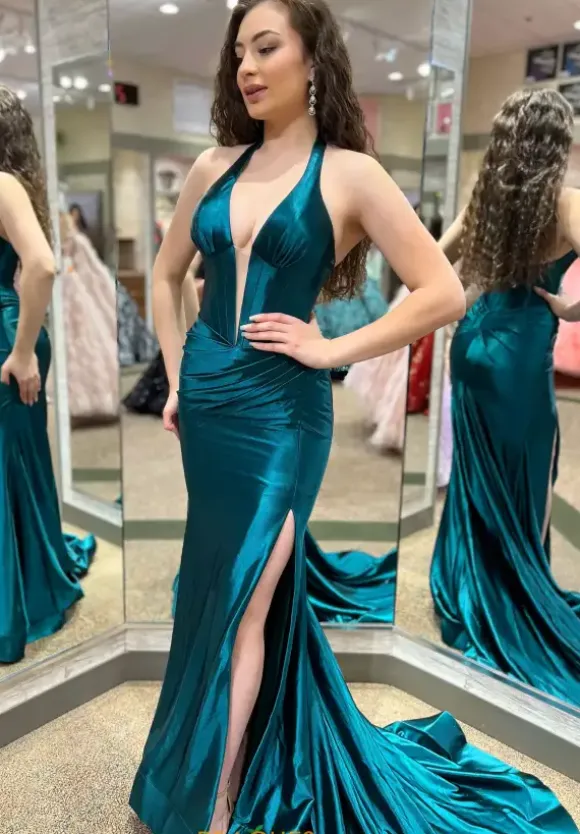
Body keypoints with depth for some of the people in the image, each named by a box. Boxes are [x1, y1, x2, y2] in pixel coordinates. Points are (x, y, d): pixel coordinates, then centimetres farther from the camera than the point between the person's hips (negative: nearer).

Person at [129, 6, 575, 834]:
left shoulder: (350, 173, -6)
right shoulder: (214, 166, 8)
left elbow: (445, 294, -10)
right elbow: (166, 275, 19)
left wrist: (331, 349, -12)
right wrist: (177, 378, 12)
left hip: (279, 411, -6)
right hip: (205, 404, 6)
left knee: (239, 608, 1)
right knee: (213, 598, 17)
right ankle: (270, 767, 42)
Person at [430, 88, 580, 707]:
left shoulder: (486, 194, 4)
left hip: (473, 343, 6)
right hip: (521, 353, -5)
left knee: (474, 476, 18)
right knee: (523, 485, 10)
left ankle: (466, 593, 32)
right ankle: (515, 605, 24)